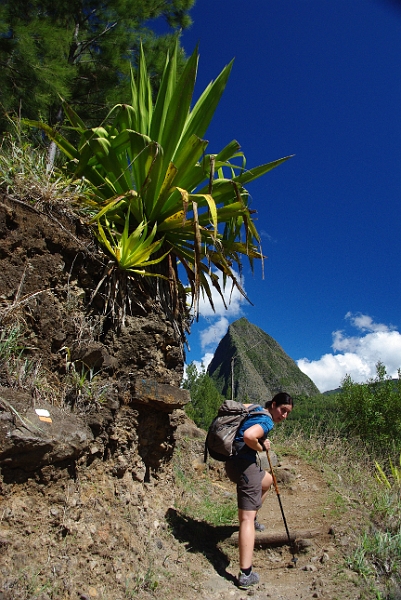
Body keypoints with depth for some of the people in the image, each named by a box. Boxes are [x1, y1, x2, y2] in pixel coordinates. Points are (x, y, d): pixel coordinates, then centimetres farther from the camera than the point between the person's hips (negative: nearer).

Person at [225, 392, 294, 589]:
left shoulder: (256, 409, 10)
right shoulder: (267, 421, -16)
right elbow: (248, 436, -35)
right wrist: (260, 447, -13)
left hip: (234, 462, 10)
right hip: (244, 465, -10)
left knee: (268, 480, 34)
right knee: (246, 518, -7)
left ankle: (252, 518, 44)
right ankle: (245, 575, -5)